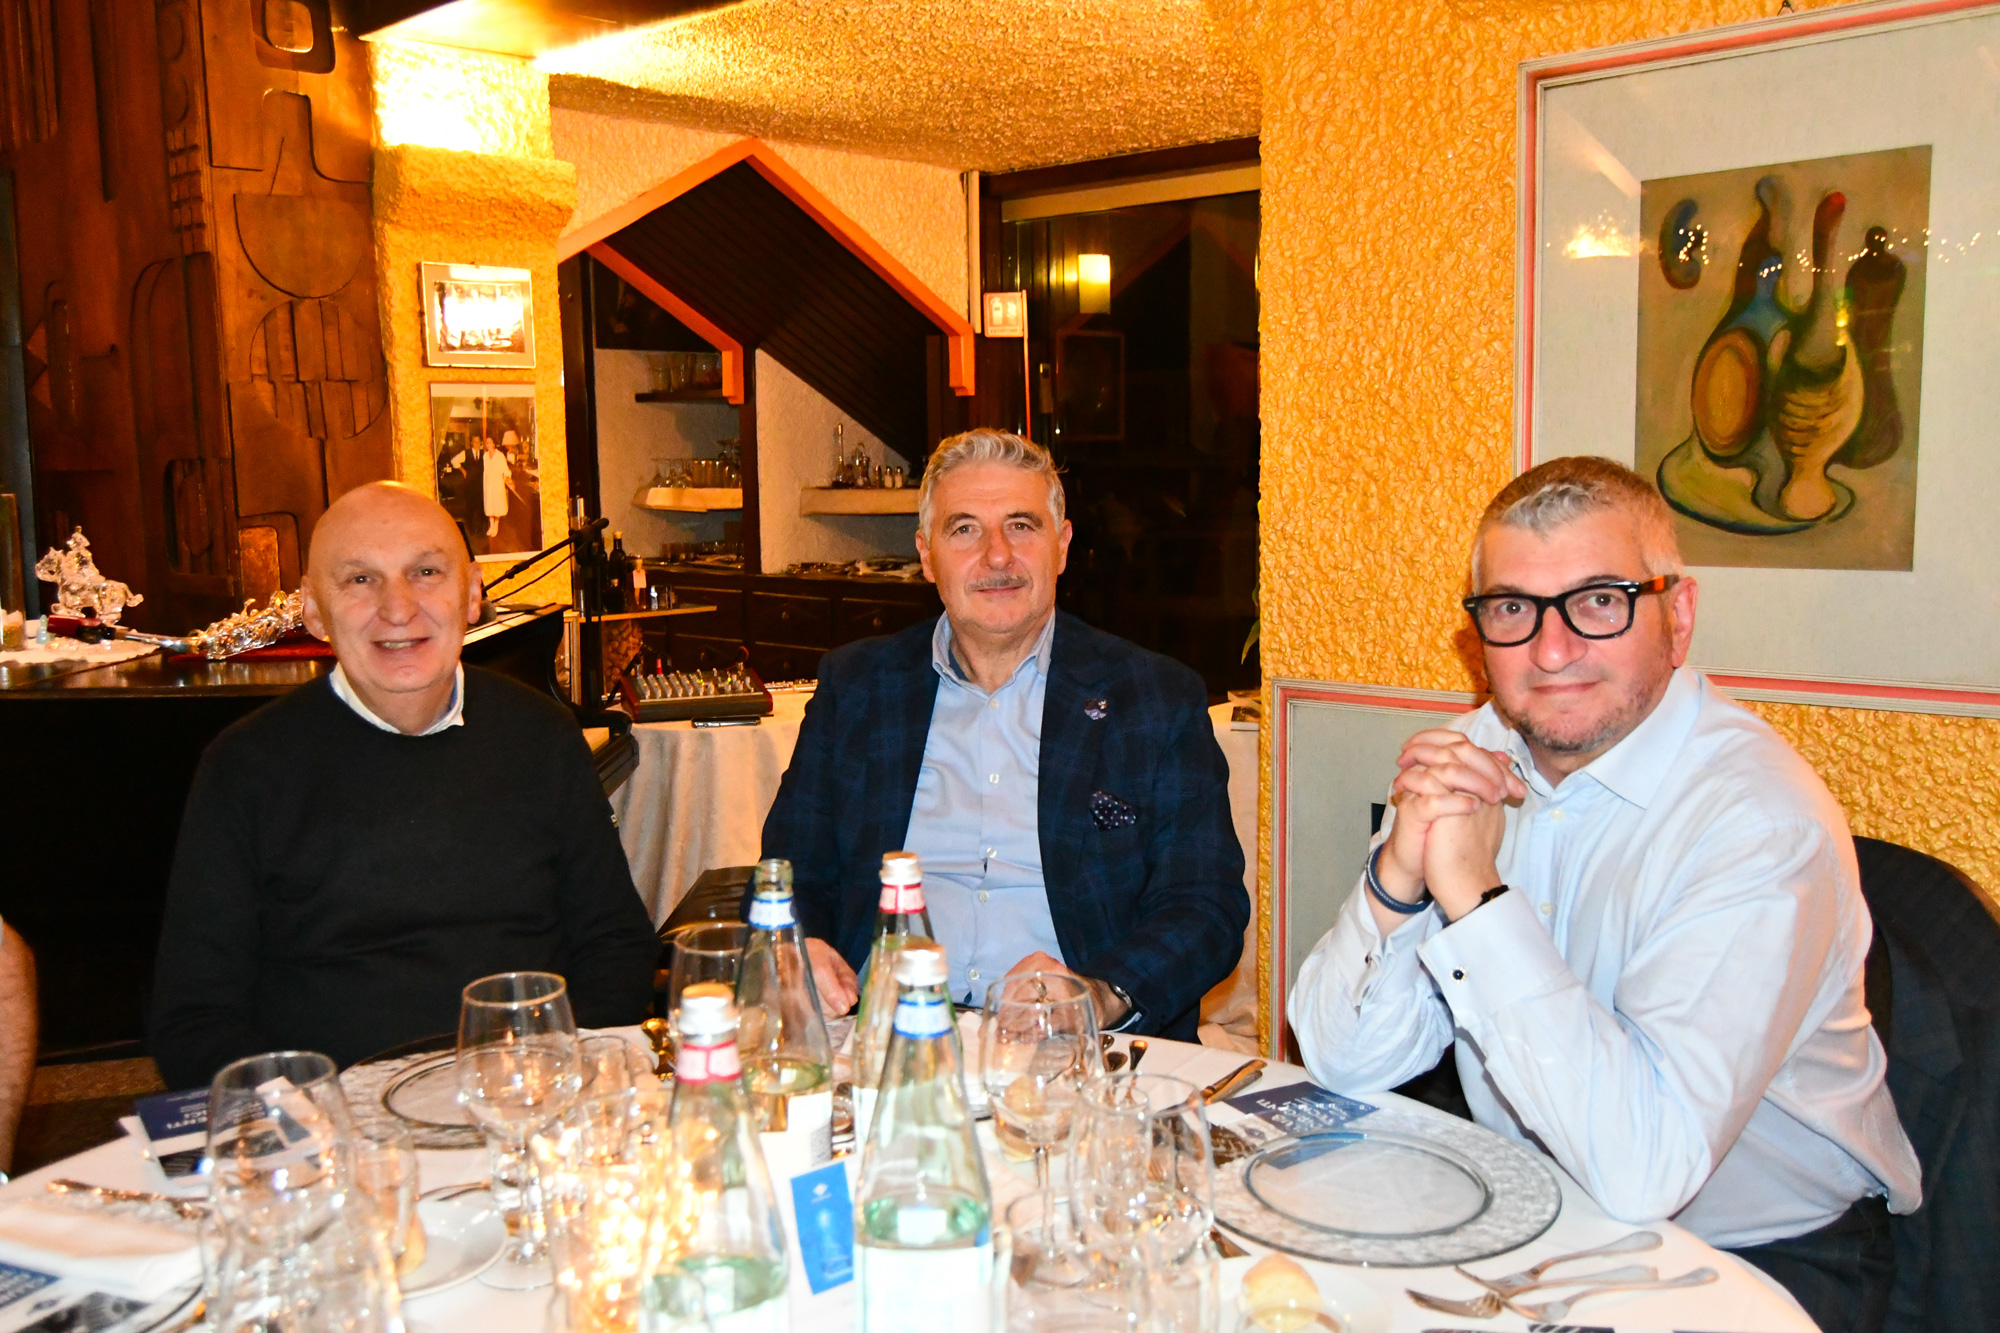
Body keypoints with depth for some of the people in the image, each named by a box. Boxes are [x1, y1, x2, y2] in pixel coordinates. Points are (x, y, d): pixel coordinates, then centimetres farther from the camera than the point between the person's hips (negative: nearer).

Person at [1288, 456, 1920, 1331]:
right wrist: (1398, 873, -24)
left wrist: (1476, 895, -32)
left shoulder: (1762, 822, -22)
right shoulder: (1468, 760, -5)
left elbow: (1647, 1169, -32)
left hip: (1766, 1258, -3)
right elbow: (1345, 1062, -7)